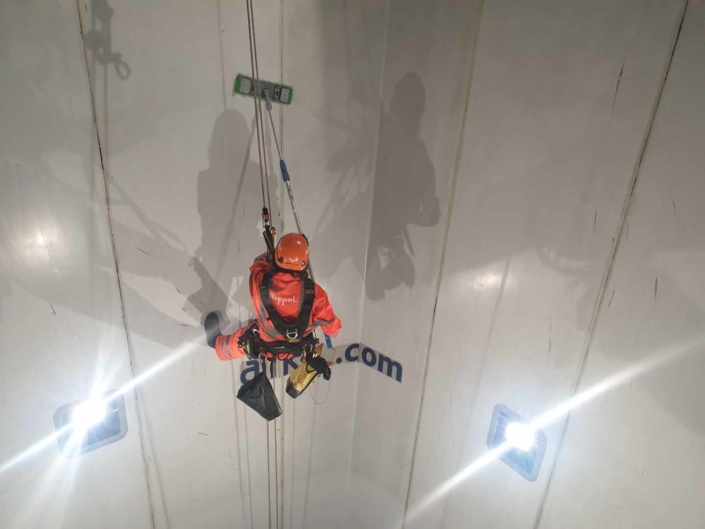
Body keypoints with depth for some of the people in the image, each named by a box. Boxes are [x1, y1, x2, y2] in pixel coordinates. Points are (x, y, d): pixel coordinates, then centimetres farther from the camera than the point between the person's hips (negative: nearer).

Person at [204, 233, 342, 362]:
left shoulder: (260, 282, -33)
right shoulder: (314, 292, -34)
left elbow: (260, 263, -7)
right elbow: (332, 327, -20)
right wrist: (334, 331, 3)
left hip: (264, 347, 1)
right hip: (298, 348, 0)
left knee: (236, 342, 33)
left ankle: (217, 342, 63)